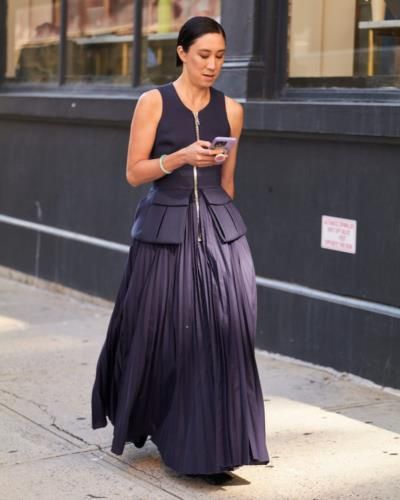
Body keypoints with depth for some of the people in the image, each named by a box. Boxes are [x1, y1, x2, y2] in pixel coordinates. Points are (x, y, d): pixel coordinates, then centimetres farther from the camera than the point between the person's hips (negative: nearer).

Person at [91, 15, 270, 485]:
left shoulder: (231, 109, 8)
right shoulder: (153, 102, -2)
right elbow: (134, 173, -5)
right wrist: (180, 157, -20)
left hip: (218, 231, 2)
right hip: (164, 230, -2)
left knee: (220, 332, -6)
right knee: (158, 334, 5)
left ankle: (210, 446, 3)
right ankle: (142, 421, 32)